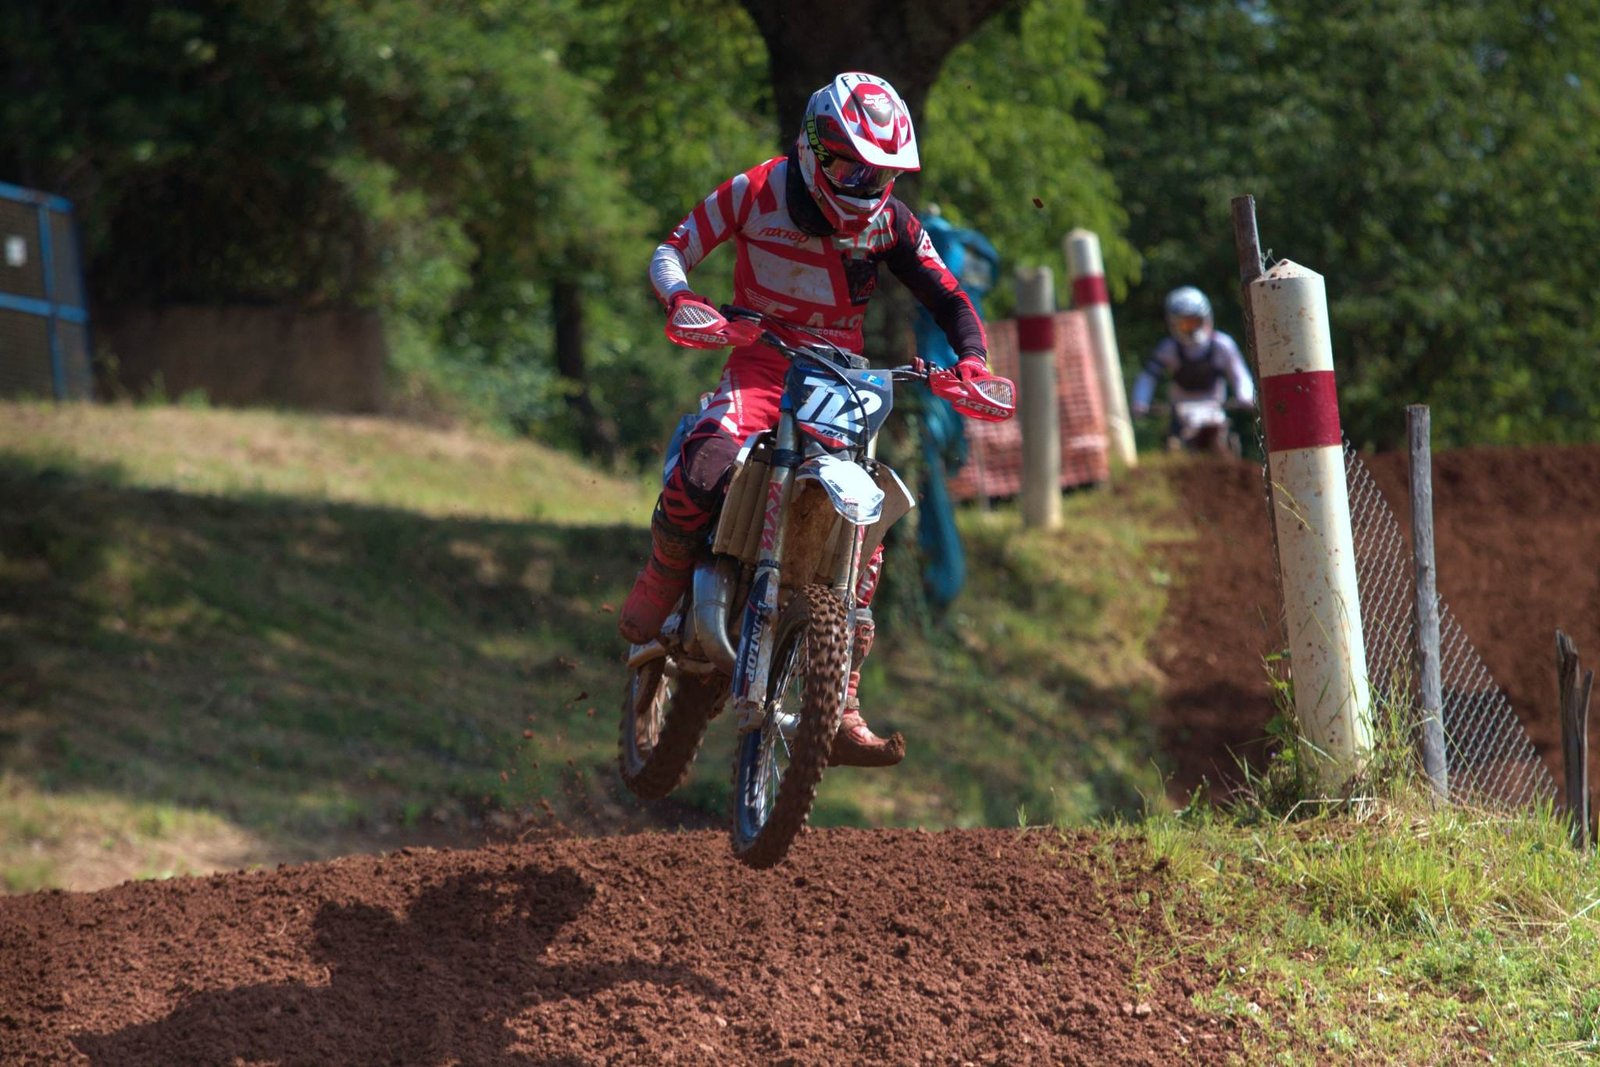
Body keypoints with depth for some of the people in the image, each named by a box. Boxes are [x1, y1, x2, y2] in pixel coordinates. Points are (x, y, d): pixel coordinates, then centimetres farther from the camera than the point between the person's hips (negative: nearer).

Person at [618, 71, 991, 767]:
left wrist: (972, 358, -14)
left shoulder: (889, 221, 2)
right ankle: (658, 588, -9)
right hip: (761, 364, -4)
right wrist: (680, 299, -25)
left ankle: (840, 708, -4)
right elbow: (672, 251, -2)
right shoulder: (756, 191, -6)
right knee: (709, 464, -36)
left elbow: (947, 298, 6)